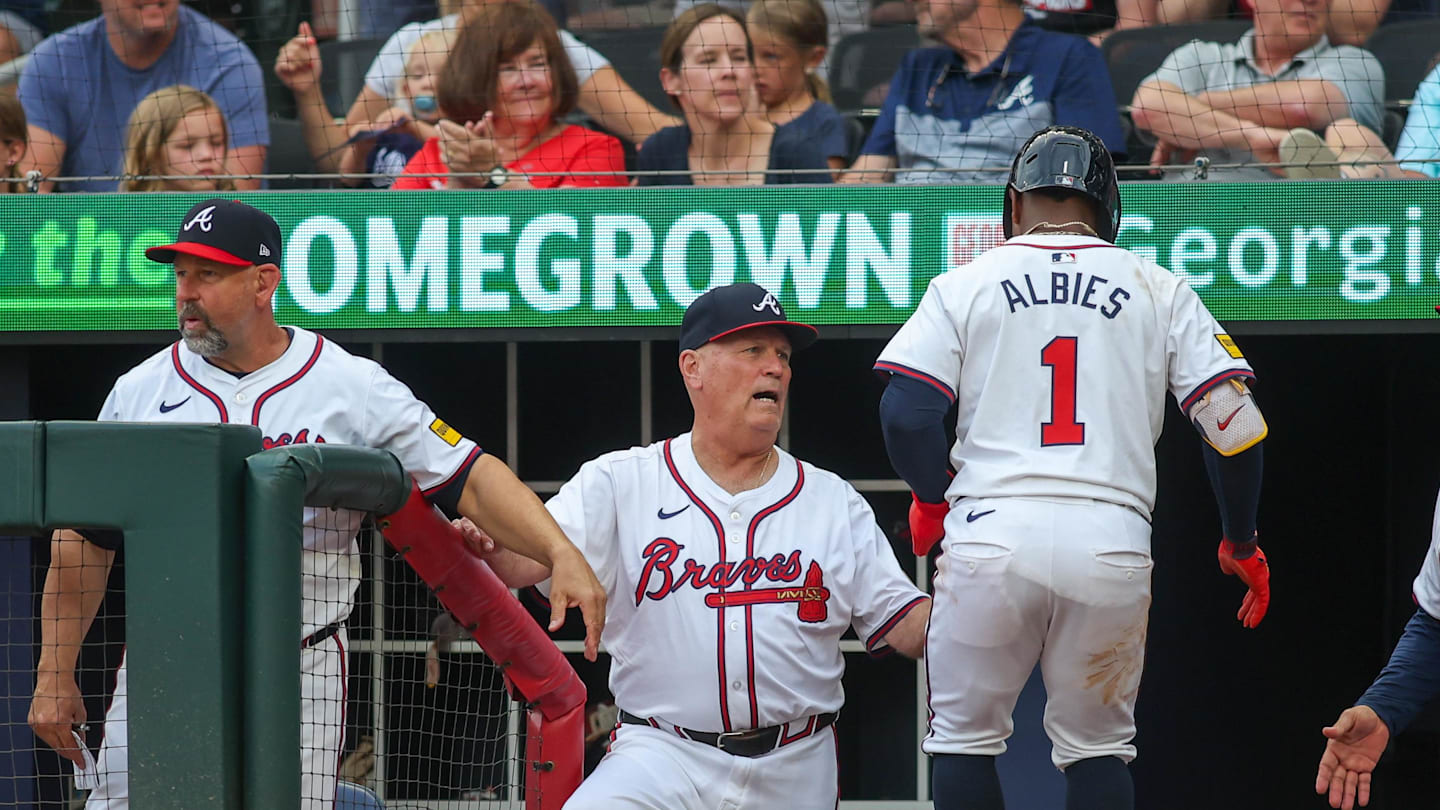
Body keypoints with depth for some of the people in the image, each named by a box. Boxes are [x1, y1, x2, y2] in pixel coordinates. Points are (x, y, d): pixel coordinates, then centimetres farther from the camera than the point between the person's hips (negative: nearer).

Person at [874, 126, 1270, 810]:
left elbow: (906, 413, -1)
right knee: (1099, 748, 14)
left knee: (965, 737, 12)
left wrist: (930, 499, 18)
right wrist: (1241, 543, 16)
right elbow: (1234, 420, 4)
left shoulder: (965, 285, 9)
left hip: (991, 531, -1)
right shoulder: (1159, 290, 12)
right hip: (1113, 541, 1)